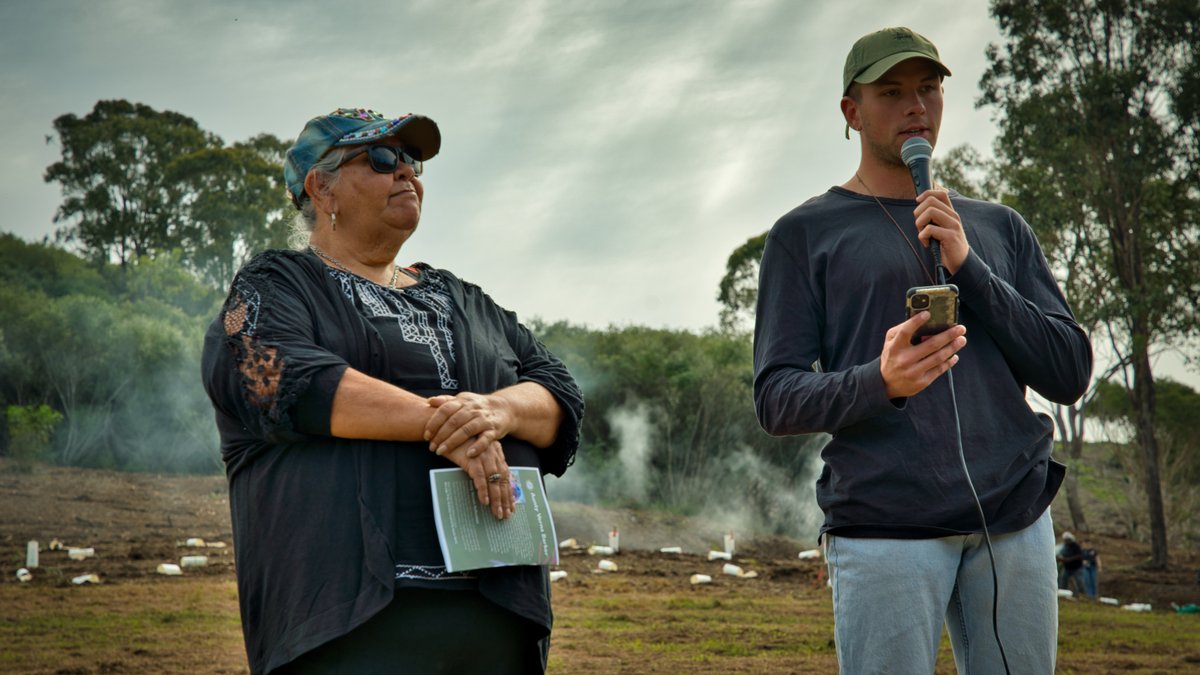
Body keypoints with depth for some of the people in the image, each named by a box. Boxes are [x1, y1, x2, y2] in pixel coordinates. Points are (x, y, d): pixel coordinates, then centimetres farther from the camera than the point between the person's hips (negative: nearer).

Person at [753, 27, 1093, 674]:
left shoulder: (999, 228, 18)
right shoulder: (806, 233, 7)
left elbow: (1070, 374, 8)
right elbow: (776, 399, 0)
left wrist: (968, 268, -4)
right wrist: (879, 383, -20)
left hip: (1015, 517, 4)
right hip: (882, 527, -3)